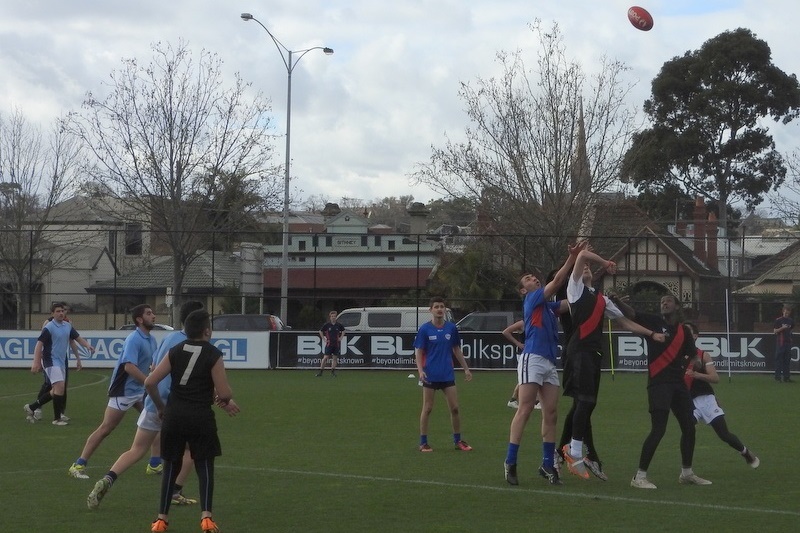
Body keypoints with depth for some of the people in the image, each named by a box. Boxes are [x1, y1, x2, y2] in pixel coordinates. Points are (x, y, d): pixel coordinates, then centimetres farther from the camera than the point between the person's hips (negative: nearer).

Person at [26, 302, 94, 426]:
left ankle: (31, 407, 26)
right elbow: (39, 344, -16)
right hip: (51, 361, -8)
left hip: (62, 361, 8)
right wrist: (36, 362, -24)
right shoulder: (48, 327, -13)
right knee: (60, 387, -17)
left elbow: (77, 337, 19)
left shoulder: (68, 326, 9)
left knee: (55, 392, 14)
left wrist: (87, 345, 0)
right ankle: (57, 418, -7)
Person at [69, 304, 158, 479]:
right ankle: (78, 465, -3)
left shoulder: (151, 340, 7)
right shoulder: (134, 339, -20)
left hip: (140, 390, 9)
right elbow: (129, 366, -32)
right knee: (105, 429, -8)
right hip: (123, 391, -9)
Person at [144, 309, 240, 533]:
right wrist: (225, 400, 14)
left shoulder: (176, 351, 5)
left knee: (171, 466, 15)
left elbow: (150, 382, 1)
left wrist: (160, 406, 17)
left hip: (174, 415, 4)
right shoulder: (213, 354, -7)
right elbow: (224, 393, -10)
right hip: (200, 417, -4)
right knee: (205, 466, 6)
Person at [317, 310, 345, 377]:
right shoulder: (326, 325, -5)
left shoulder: (338, 325, 2)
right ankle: (320, 372, -1)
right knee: (325, 357, -6)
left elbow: (343, 331, 20)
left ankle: (332, 372, 13)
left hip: (336, 344, 3)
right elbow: (320, 331, 8)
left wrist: (340, 338, 10)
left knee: (335, 358, 5)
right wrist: (324, 339, 2)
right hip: (329, 343, -2)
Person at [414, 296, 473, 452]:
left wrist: (465, 368, 14)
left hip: (447, 374, 3)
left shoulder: (451, 328, 4)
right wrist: (420, 370, -17)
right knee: (427, 409, 2)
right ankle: (423, 442, 10)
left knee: (455, 408, 2)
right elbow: (418, 351, -4)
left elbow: (456, 349, 15)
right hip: (430, 375, -3)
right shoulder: (425, 329, -4)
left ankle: (458, 441, 15)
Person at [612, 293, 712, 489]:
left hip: (678, 383, 6)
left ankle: (686, 473, 31)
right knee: (659, 429, -16)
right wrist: (617, 301, -31)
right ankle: (639, 476, -10)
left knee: (689, 427, 13)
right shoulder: (654, 322, -1)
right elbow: (631, 313, -16)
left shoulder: (684, 331, 12)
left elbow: (692, 355, 19)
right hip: (658, 383, -6)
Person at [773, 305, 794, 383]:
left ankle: (786, 376, 10)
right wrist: (782, 328, -19)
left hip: (788, 342, 5)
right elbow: (775, 331, -6)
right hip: (780, 342, -5)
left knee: (787, 359, 6)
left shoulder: (791, 321, 12)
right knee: (779, 359, -4)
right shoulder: (778, 320, -3)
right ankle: (777, 376, -2)